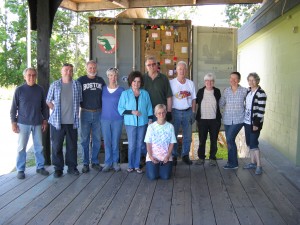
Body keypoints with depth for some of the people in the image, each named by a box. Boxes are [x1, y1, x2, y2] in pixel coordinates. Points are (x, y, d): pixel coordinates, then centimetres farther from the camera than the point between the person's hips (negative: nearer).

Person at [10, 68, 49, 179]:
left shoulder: (40, 89, 2)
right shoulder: (19, 90, -4)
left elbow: (44, 106, 9)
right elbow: (13, 107, -1)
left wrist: (45, 120, 6)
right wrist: (13, 122, -5)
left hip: (37, 123, 2)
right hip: (23, 123, -2)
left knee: (39, 146, 9)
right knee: (21, 147, 5)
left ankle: (40, 167, 22)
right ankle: (20, 170, 15)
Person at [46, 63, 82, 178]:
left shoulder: (77, 85, 5)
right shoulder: (55, 85, 3)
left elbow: (80, 100, 11)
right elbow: (48, 101, 10)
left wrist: (76, 111, 4)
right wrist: (56, 110, 3)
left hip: (72, 121, 1)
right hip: (57, 121, -1)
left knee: (72, 145, 9)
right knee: (57, 145, 5)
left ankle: (72, 167, 21)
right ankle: (58, 168, 16)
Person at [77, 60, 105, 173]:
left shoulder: (101, 80, 9)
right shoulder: (81, 80, 1)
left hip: (98, 113, 2)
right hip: (85, 113, -2)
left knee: (97, 139, 7)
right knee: (85, 140, 3)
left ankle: (95, 162, 18)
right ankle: (85, 163, 11)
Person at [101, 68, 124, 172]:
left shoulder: (121, 90, 0)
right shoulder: (103, 89, 6)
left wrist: (122, 113, -5)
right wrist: (101, 113, 4)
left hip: (117, 119, -2)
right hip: (105, 119, 2)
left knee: (115, 142, 4)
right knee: (107, 142, 5)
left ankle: (115, 162, 17)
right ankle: (108, 162, 15)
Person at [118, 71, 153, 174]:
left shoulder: (145, 94, 6)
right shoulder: (125, 94, 0)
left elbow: (149, 108, 9)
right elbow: (120, 109, -3)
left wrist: (150, 120, 4)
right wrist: (132, 112, -14)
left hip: (142, 122, 2)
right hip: (130, 123, -2)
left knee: (139, 144, 6)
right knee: (132, 145, -2)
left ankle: (137, 165, 16)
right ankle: (131, 165, 14)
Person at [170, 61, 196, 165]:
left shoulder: (190, 83, 8)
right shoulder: (171, 83, -2)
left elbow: (193, 99, 10)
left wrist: (193, 112, 3)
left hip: (188, 112, 3)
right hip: (175, 112, -3)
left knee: (187, 136, 8)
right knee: (173, 135, 1)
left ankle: (185, 155, 20)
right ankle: (174, 156, 12)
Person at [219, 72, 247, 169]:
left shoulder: (244, 91, -5)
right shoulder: (226, 90, 4)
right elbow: (221, 104, 12)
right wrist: (228, 110, 8)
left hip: (238, 120, -4)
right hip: (227, 120, 4)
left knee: (229, 139, -14)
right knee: (230, 141, 9)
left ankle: (232, 163, -1)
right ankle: (233, 162, 22)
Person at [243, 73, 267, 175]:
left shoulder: (261, 93, -14)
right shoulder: (248, 91, 8)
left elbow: (261, 110, -17)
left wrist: (256, 124, -18)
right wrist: (244, 118, 15)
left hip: (255, 123, -7)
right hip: (247, 121, 7)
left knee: (253, 144, -7)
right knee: (249, 143, 13)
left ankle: (259, 166, 3)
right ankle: (253, 162, 26)